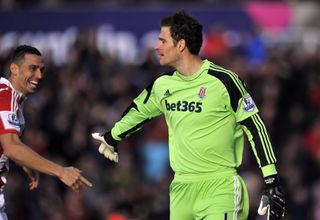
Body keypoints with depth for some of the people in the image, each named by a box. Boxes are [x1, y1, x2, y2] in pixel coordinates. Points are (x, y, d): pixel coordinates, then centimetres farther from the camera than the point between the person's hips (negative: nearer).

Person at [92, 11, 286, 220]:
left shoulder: (223, 80, -11)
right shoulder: (163, 85, 6)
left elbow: (256, 128, -9)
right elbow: (140, 110, 27)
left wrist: (272, 182, -14)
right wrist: (112, 137, 44)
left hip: (220, 189, -6)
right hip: (182, 189, 6)